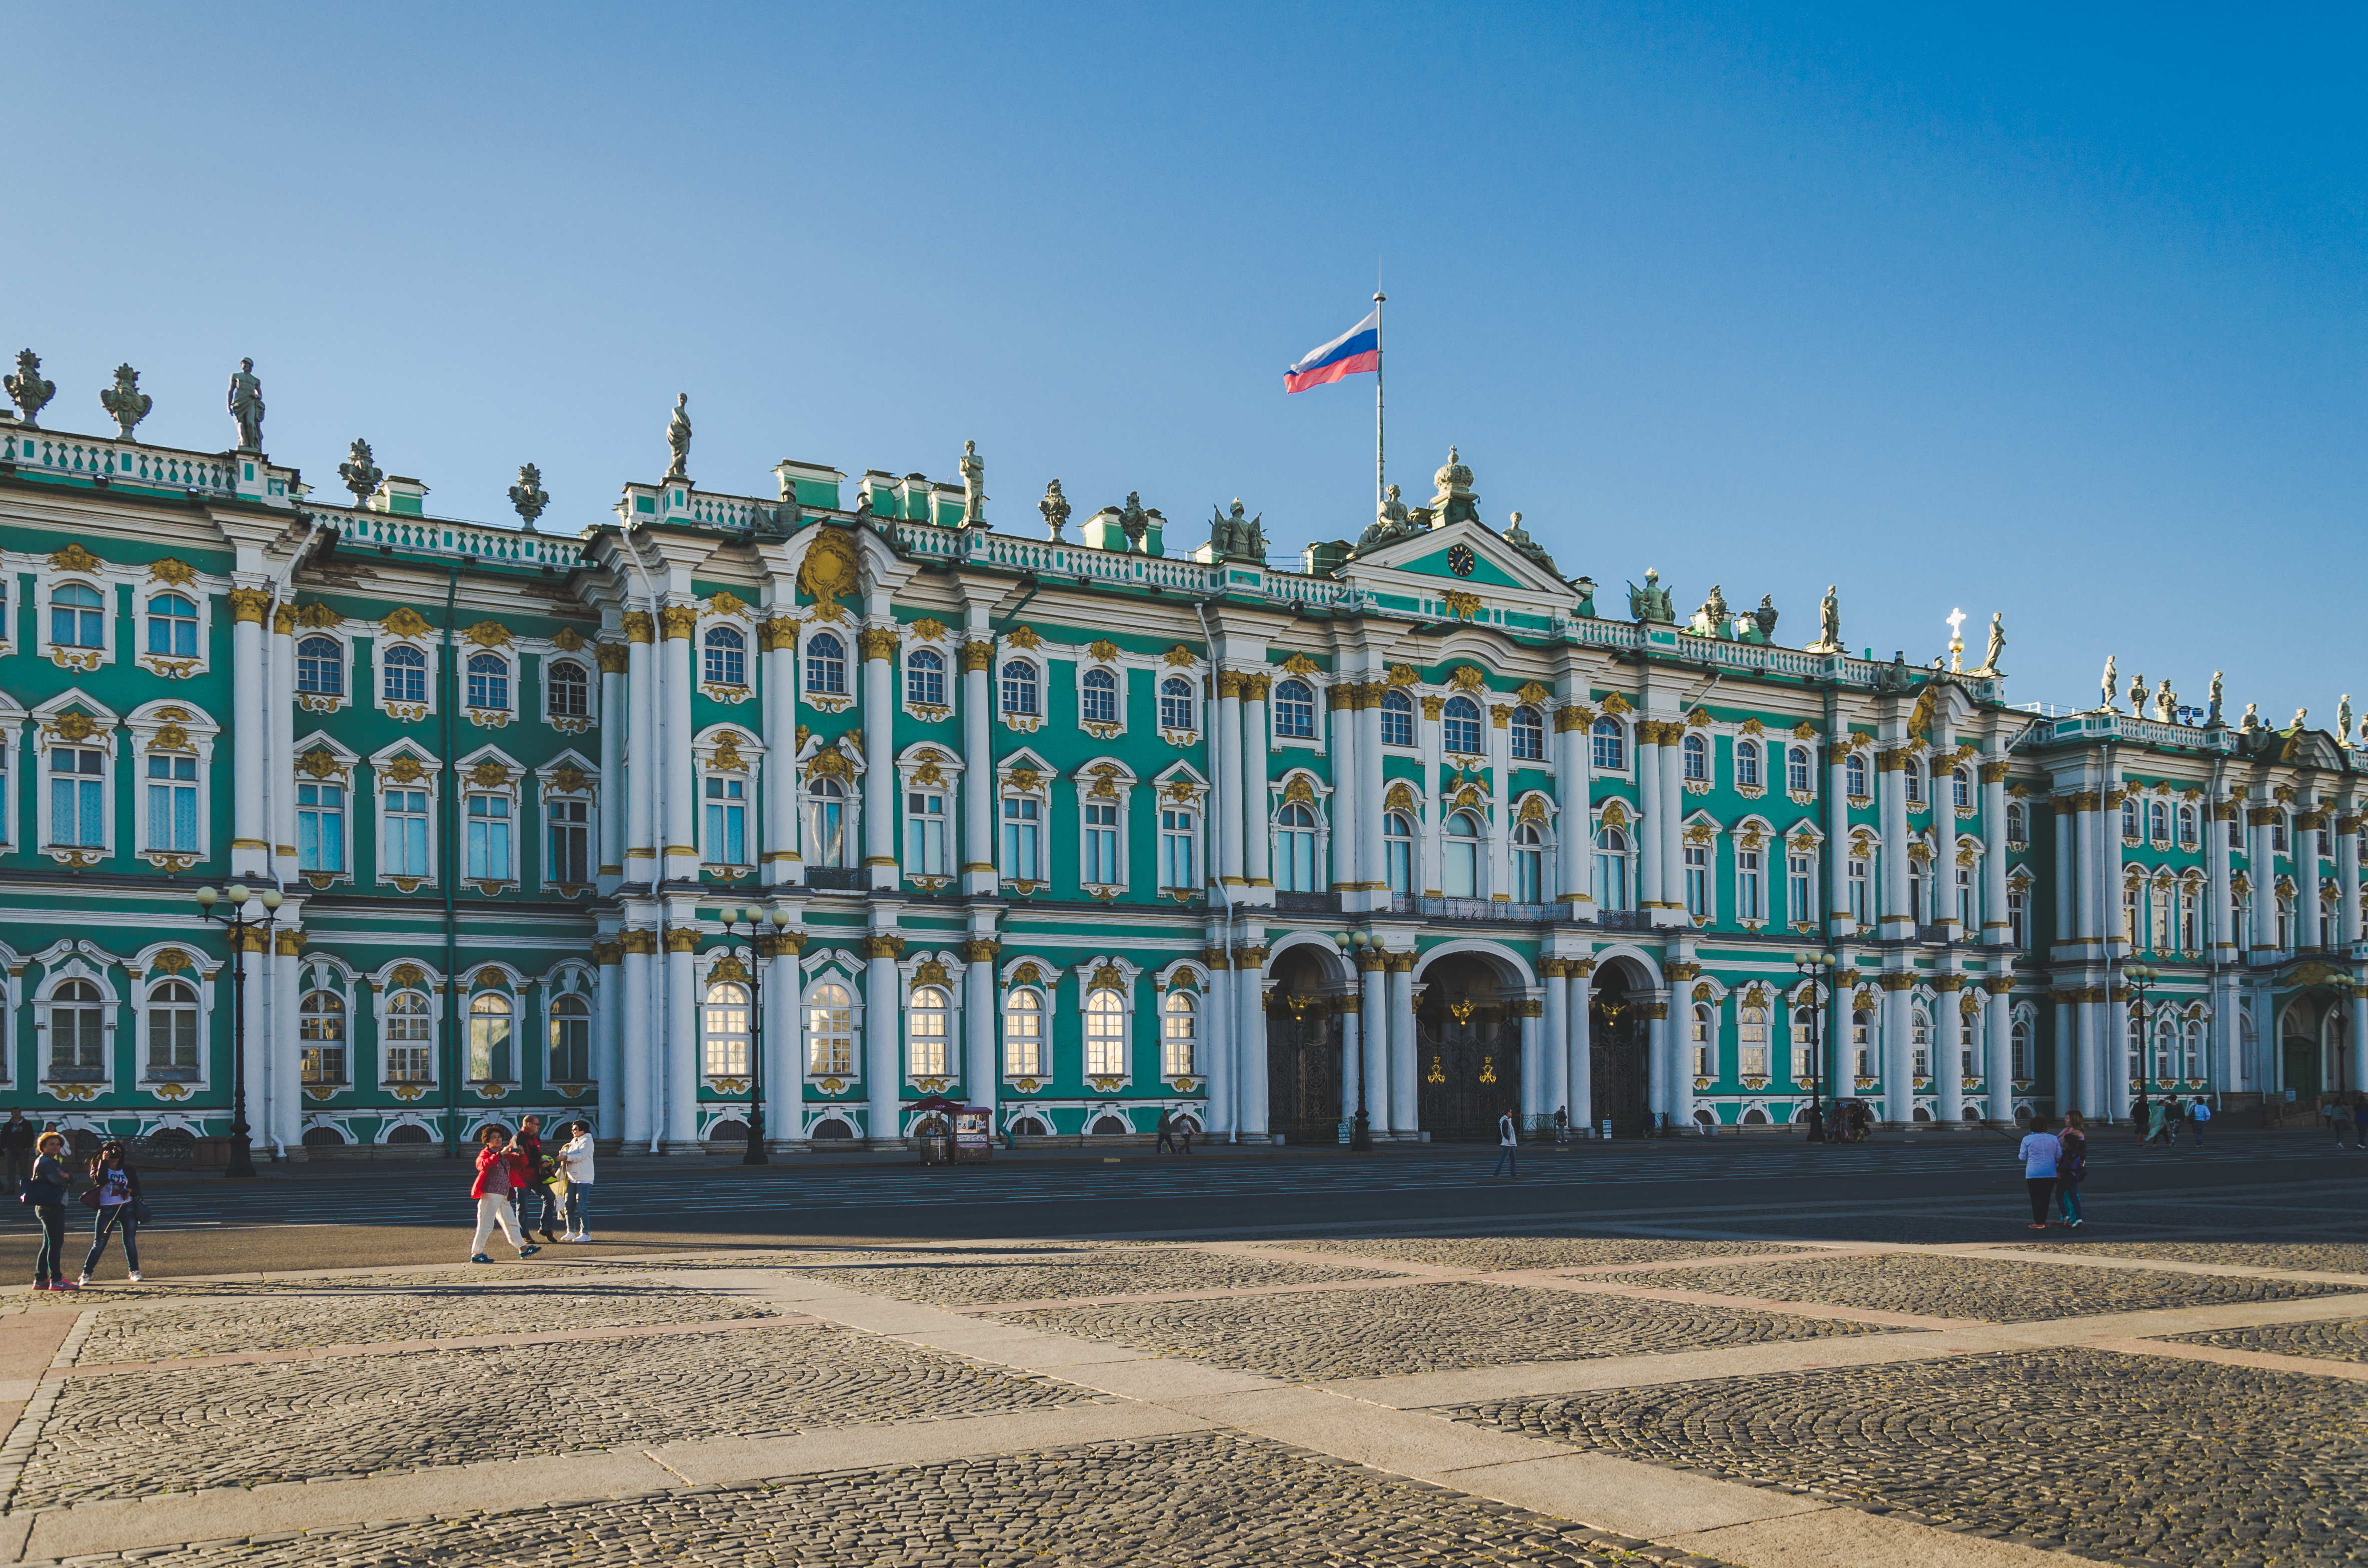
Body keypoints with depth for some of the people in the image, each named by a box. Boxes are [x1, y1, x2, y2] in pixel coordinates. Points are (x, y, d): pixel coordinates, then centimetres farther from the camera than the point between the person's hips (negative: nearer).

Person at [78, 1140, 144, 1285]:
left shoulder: (128, 1170, 12)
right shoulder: (99, 1169, 4)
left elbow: (137, 1188, 12)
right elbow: (99, 1181, -17)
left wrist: (131, 1191, -11)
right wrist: (103, 1161, -13)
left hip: (128, 1208, 2)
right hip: (107, 1209, -2)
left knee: (130, 1242, 0)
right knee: (99, 1243, -4)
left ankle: (134, 1271, 9)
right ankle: (86, 1274, 3)